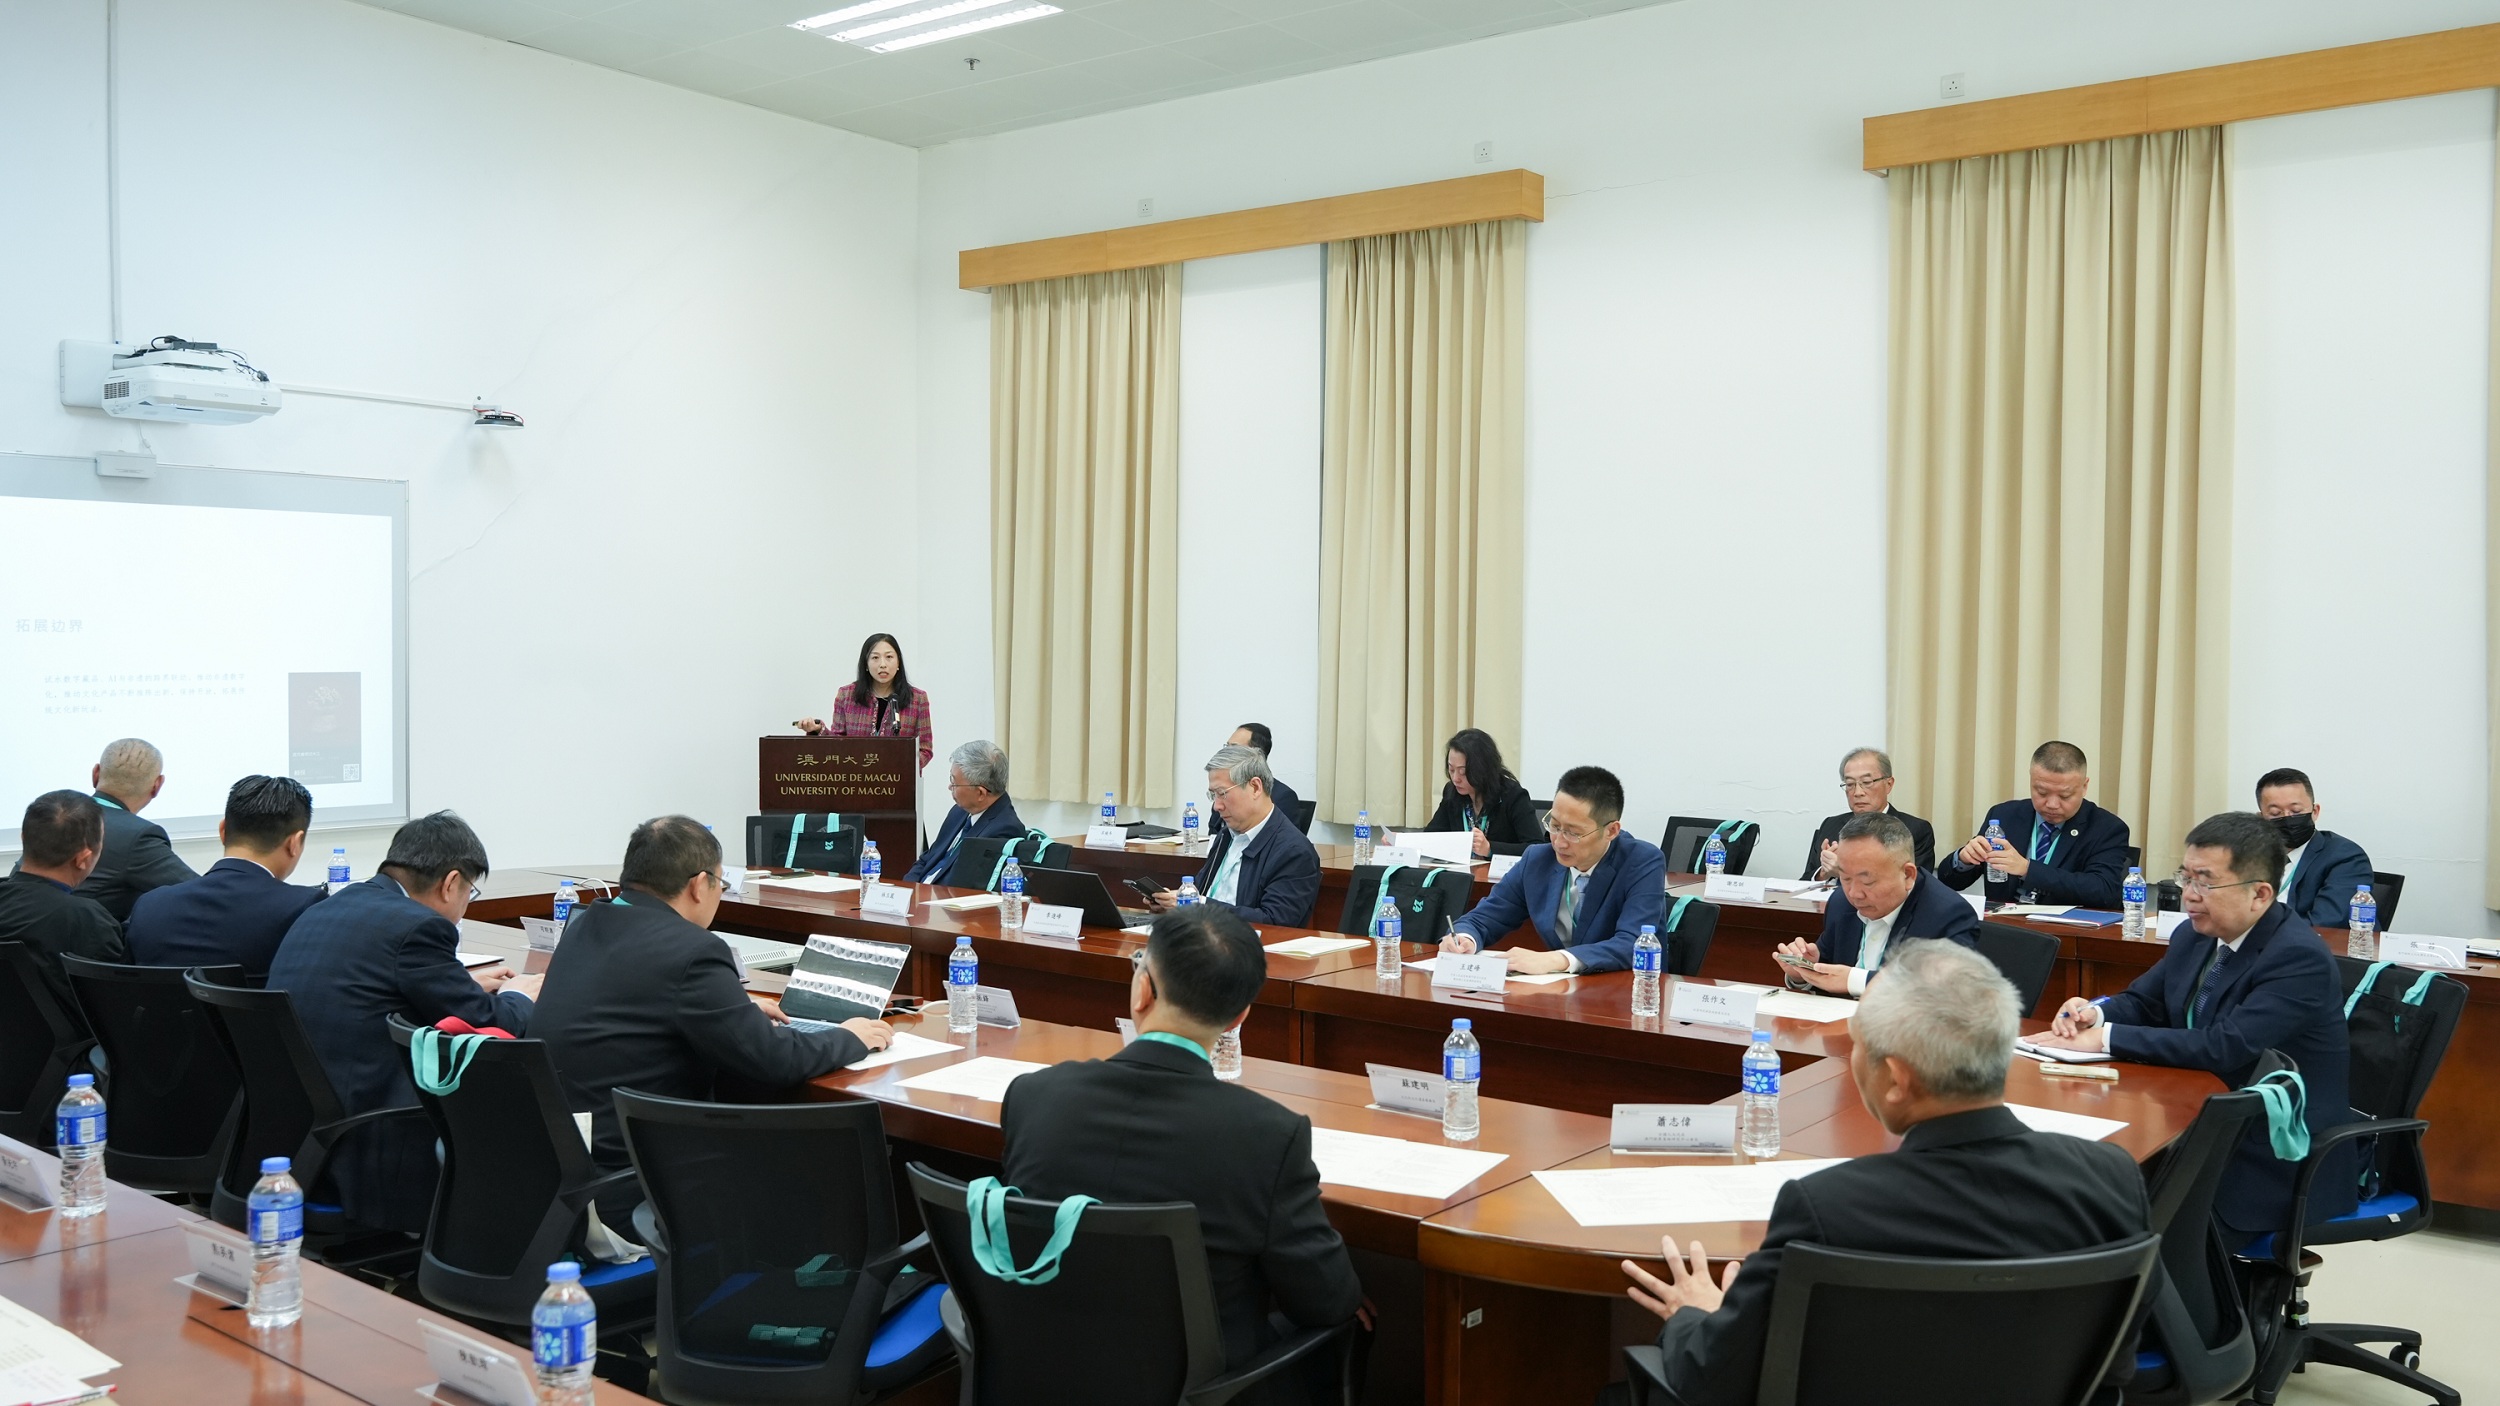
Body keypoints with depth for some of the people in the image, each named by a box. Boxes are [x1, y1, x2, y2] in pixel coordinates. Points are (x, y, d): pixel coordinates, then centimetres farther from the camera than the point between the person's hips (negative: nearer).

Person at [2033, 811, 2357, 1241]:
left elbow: (2226, 1047, -27)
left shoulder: (2299, 957, -19)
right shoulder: (2196, 936, 4)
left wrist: (2105, 1037, -25)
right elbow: (2142, 1001, 16)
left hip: (2279, 1167, -7)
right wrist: (2094, 1012, -8)